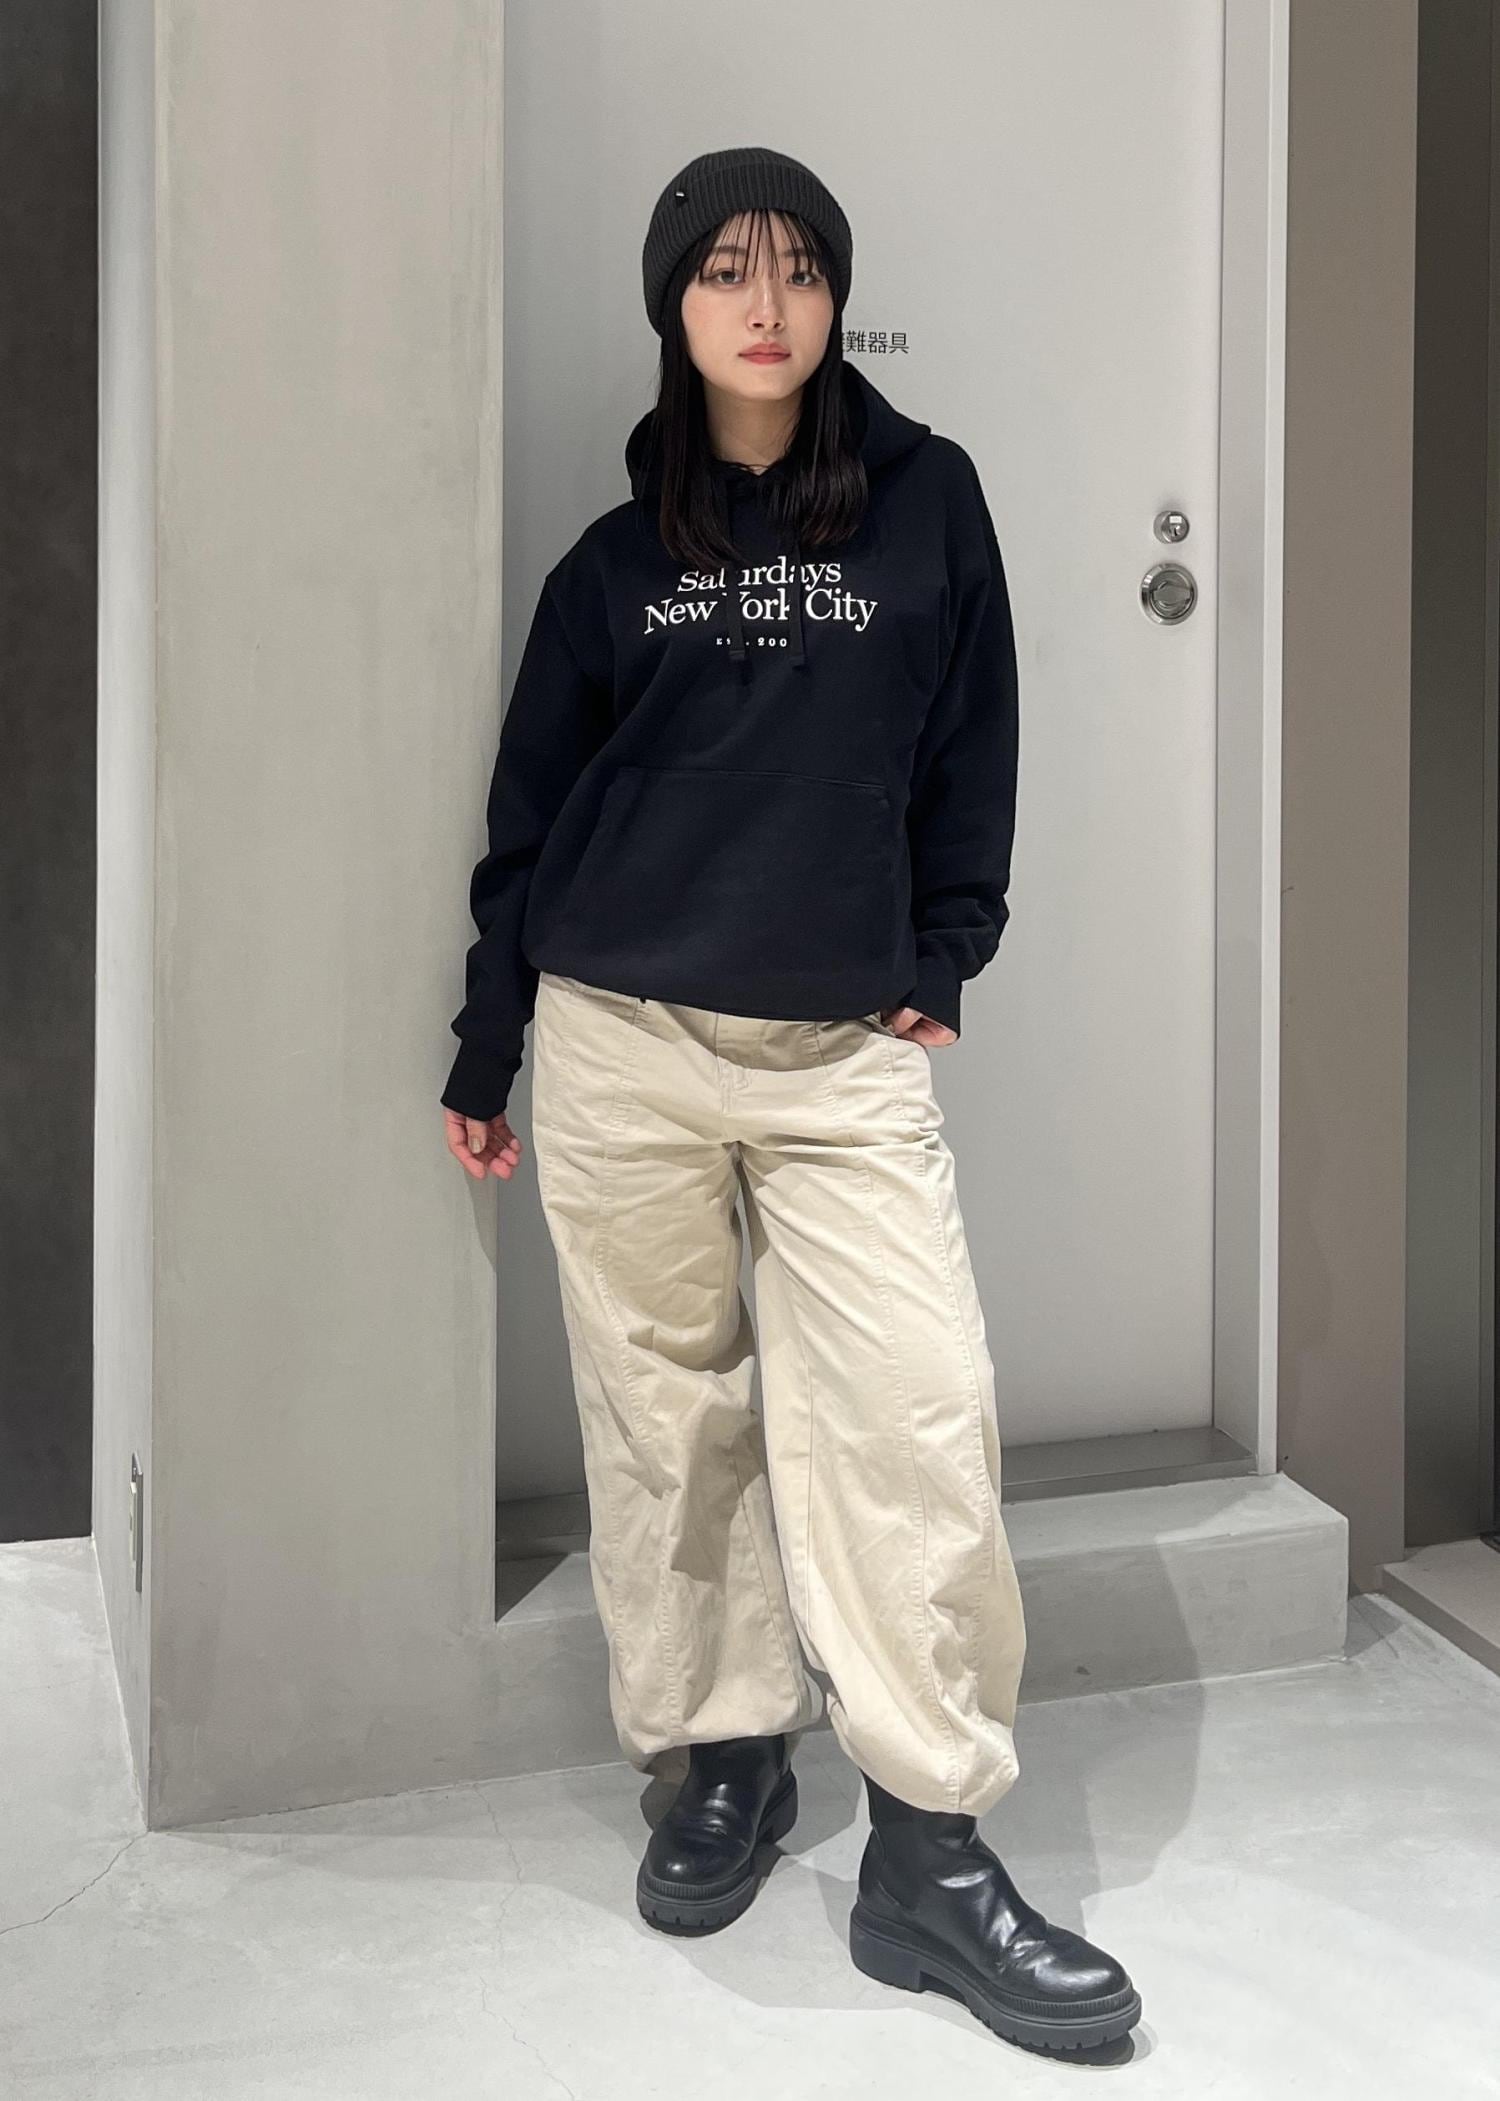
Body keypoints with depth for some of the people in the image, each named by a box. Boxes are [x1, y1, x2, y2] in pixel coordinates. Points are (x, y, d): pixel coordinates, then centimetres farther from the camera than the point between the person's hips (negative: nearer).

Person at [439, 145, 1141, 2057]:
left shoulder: (927, 500, 8)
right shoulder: (615, 559, 9)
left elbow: (970, 750, 11)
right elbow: (531, 809, 12)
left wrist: (941, 961, 3)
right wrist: (482, 1056, 13)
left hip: (848, 1054, -1)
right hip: (622, 1042, 1)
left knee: (914, 1414, -9)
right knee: (667, 1415, 5)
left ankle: (930, 1850, 1)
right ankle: (718, 1760, 22)